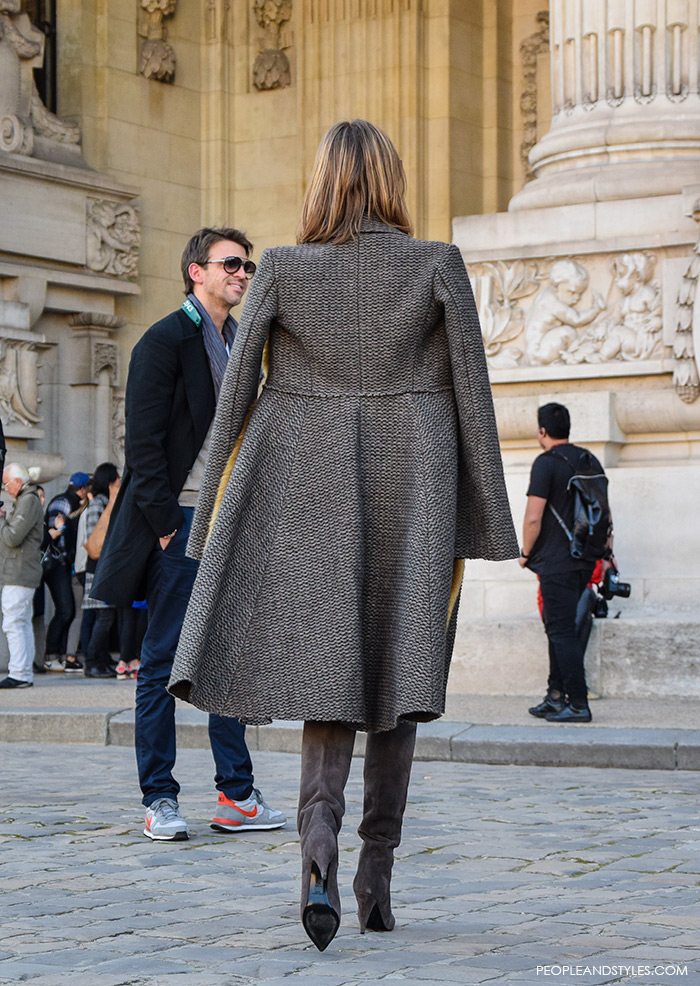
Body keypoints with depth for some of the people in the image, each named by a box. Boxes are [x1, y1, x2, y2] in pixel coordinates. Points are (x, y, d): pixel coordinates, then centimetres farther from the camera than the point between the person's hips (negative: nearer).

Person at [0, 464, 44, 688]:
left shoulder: (29, 502, -13)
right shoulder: (24, 501, 19)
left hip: (19, 575, -10)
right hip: (20, 575, 10)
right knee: (23, 624, 11)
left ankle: (19, 674, -13)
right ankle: (25, 674, 13)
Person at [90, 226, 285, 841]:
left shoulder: (242, 344, 16)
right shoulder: (167, 340, -6)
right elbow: (144, 442, -11)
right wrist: (166, 522, -15)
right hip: (182, 519, -7)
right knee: (164, 659, -1)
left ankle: (236, 796, 12)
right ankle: (160, 800, 5)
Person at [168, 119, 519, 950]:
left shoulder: (281, 270, 1)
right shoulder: (438, 266, 0)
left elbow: (235, 397, 1)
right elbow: (472, 398, 0)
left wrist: (213, 521, 8)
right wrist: (486, 521, 6)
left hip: (308, 494, 0)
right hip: (412, 492, 0)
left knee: (329, 671, 4)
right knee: (396, 672, 9)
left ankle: (320, 836, -23)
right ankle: (376, 880, 10)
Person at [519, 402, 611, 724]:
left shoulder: (546, 463, -11)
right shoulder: (590, 461, 11)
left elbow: (533, 517, -15)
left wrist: (525, 552, -1)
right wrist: (605, 553, 23)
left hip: (556, 561, -8)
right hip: (584, 561, 8)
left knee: (563, 631, -5)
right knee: (561, 628, 15)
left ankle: (578, 703, -7)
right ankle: (557, 696, 17)